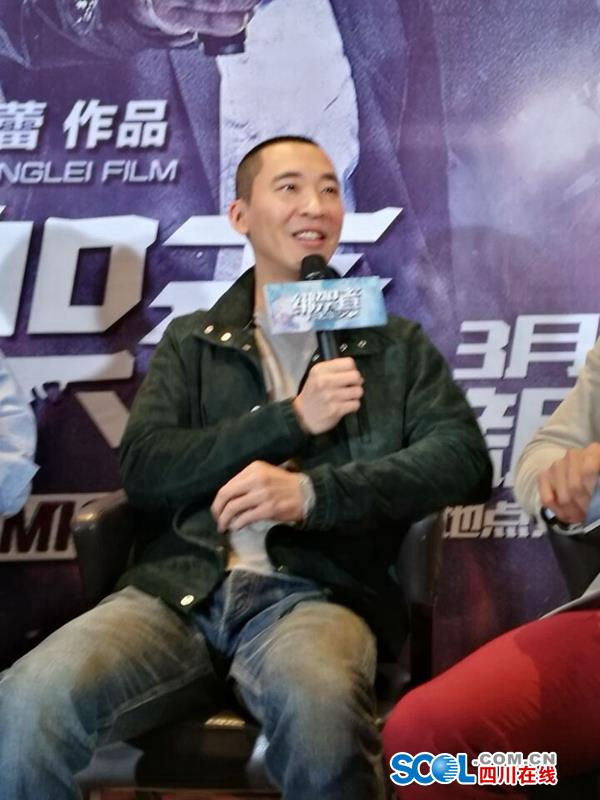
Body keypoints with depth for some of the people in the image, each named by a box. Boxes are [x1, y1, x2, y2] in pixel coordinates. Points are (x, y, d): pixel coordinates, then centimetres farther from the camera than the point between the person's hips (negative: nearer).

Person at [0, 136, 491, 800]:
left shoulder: (393, 343, 18)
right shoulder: (191, 341, 20)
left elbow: (464, 459, 2)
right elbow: (143, 471, 5)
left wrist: (312, 492, -12)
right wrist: (290, 420, -5)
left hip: (315, 590, -1)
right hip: (179, 587, 2)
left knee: (322, 713, -38)